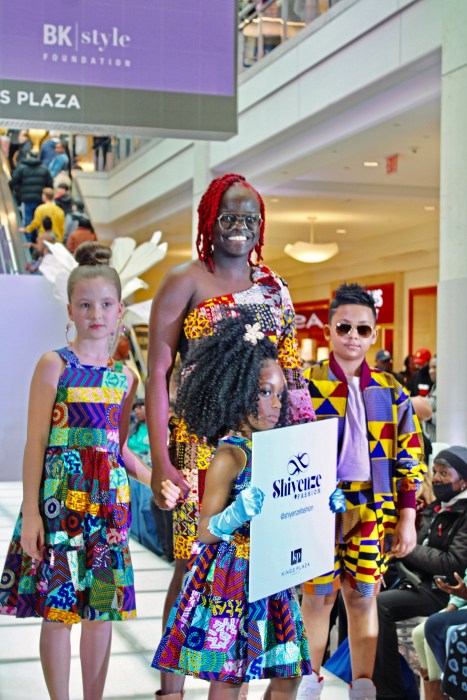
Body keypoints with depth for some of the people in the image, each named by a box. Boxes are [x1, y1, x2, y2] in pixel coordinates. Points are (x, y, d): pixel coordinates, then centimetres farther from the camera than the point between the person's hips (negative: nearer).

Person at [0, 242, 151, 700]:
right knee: (58, 608, 2)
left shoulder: (125, 376, 9)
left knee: (102, 609, 9)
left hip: (108, 498, 4)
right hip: (60, 494, -4)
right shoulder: (54, 364, -3)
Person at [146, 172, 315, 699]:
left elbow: (289, 371, 15)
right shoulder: (185, 282, -1)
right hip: (201, 444, -4)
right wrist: (160, 461, -13)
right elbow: (157, 374, -6)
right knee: (193, 563, -3)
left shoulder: (274, 287, 13)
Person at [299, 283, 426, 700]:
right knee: (318, 595, 6)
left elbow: (409, 459, 6)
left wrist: (407, 519, 1)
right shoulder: (305, 385, -2)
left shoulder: (390, 391, 5)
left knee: (363, 596, 8)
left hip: (374, 510, 2)